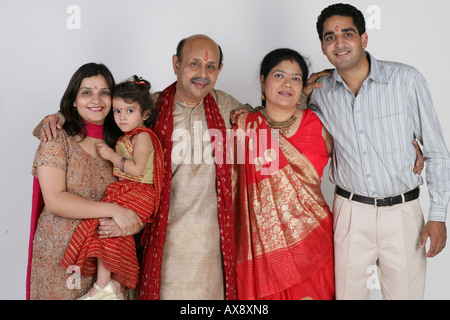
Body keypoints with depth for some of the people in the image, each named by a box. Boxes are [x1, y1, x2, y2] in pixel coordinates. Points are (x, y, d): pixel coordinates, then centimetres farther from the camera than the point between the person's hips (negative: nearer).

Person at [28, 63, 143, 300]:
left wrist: (120, 223, -14)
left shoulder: (118, 141, 5)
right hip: (59, 251, -3)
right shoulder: (58, 138, -7)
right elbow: (55, 201, -16)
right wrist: (113, 210, -22)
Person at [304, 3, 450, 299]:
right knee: (347, 292, 12)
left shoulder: (406, 80, -8)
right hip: (350, 211, 2)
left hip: (403, 211, -1)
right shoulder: (320, 92, -1)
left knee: (406, 293, 10)